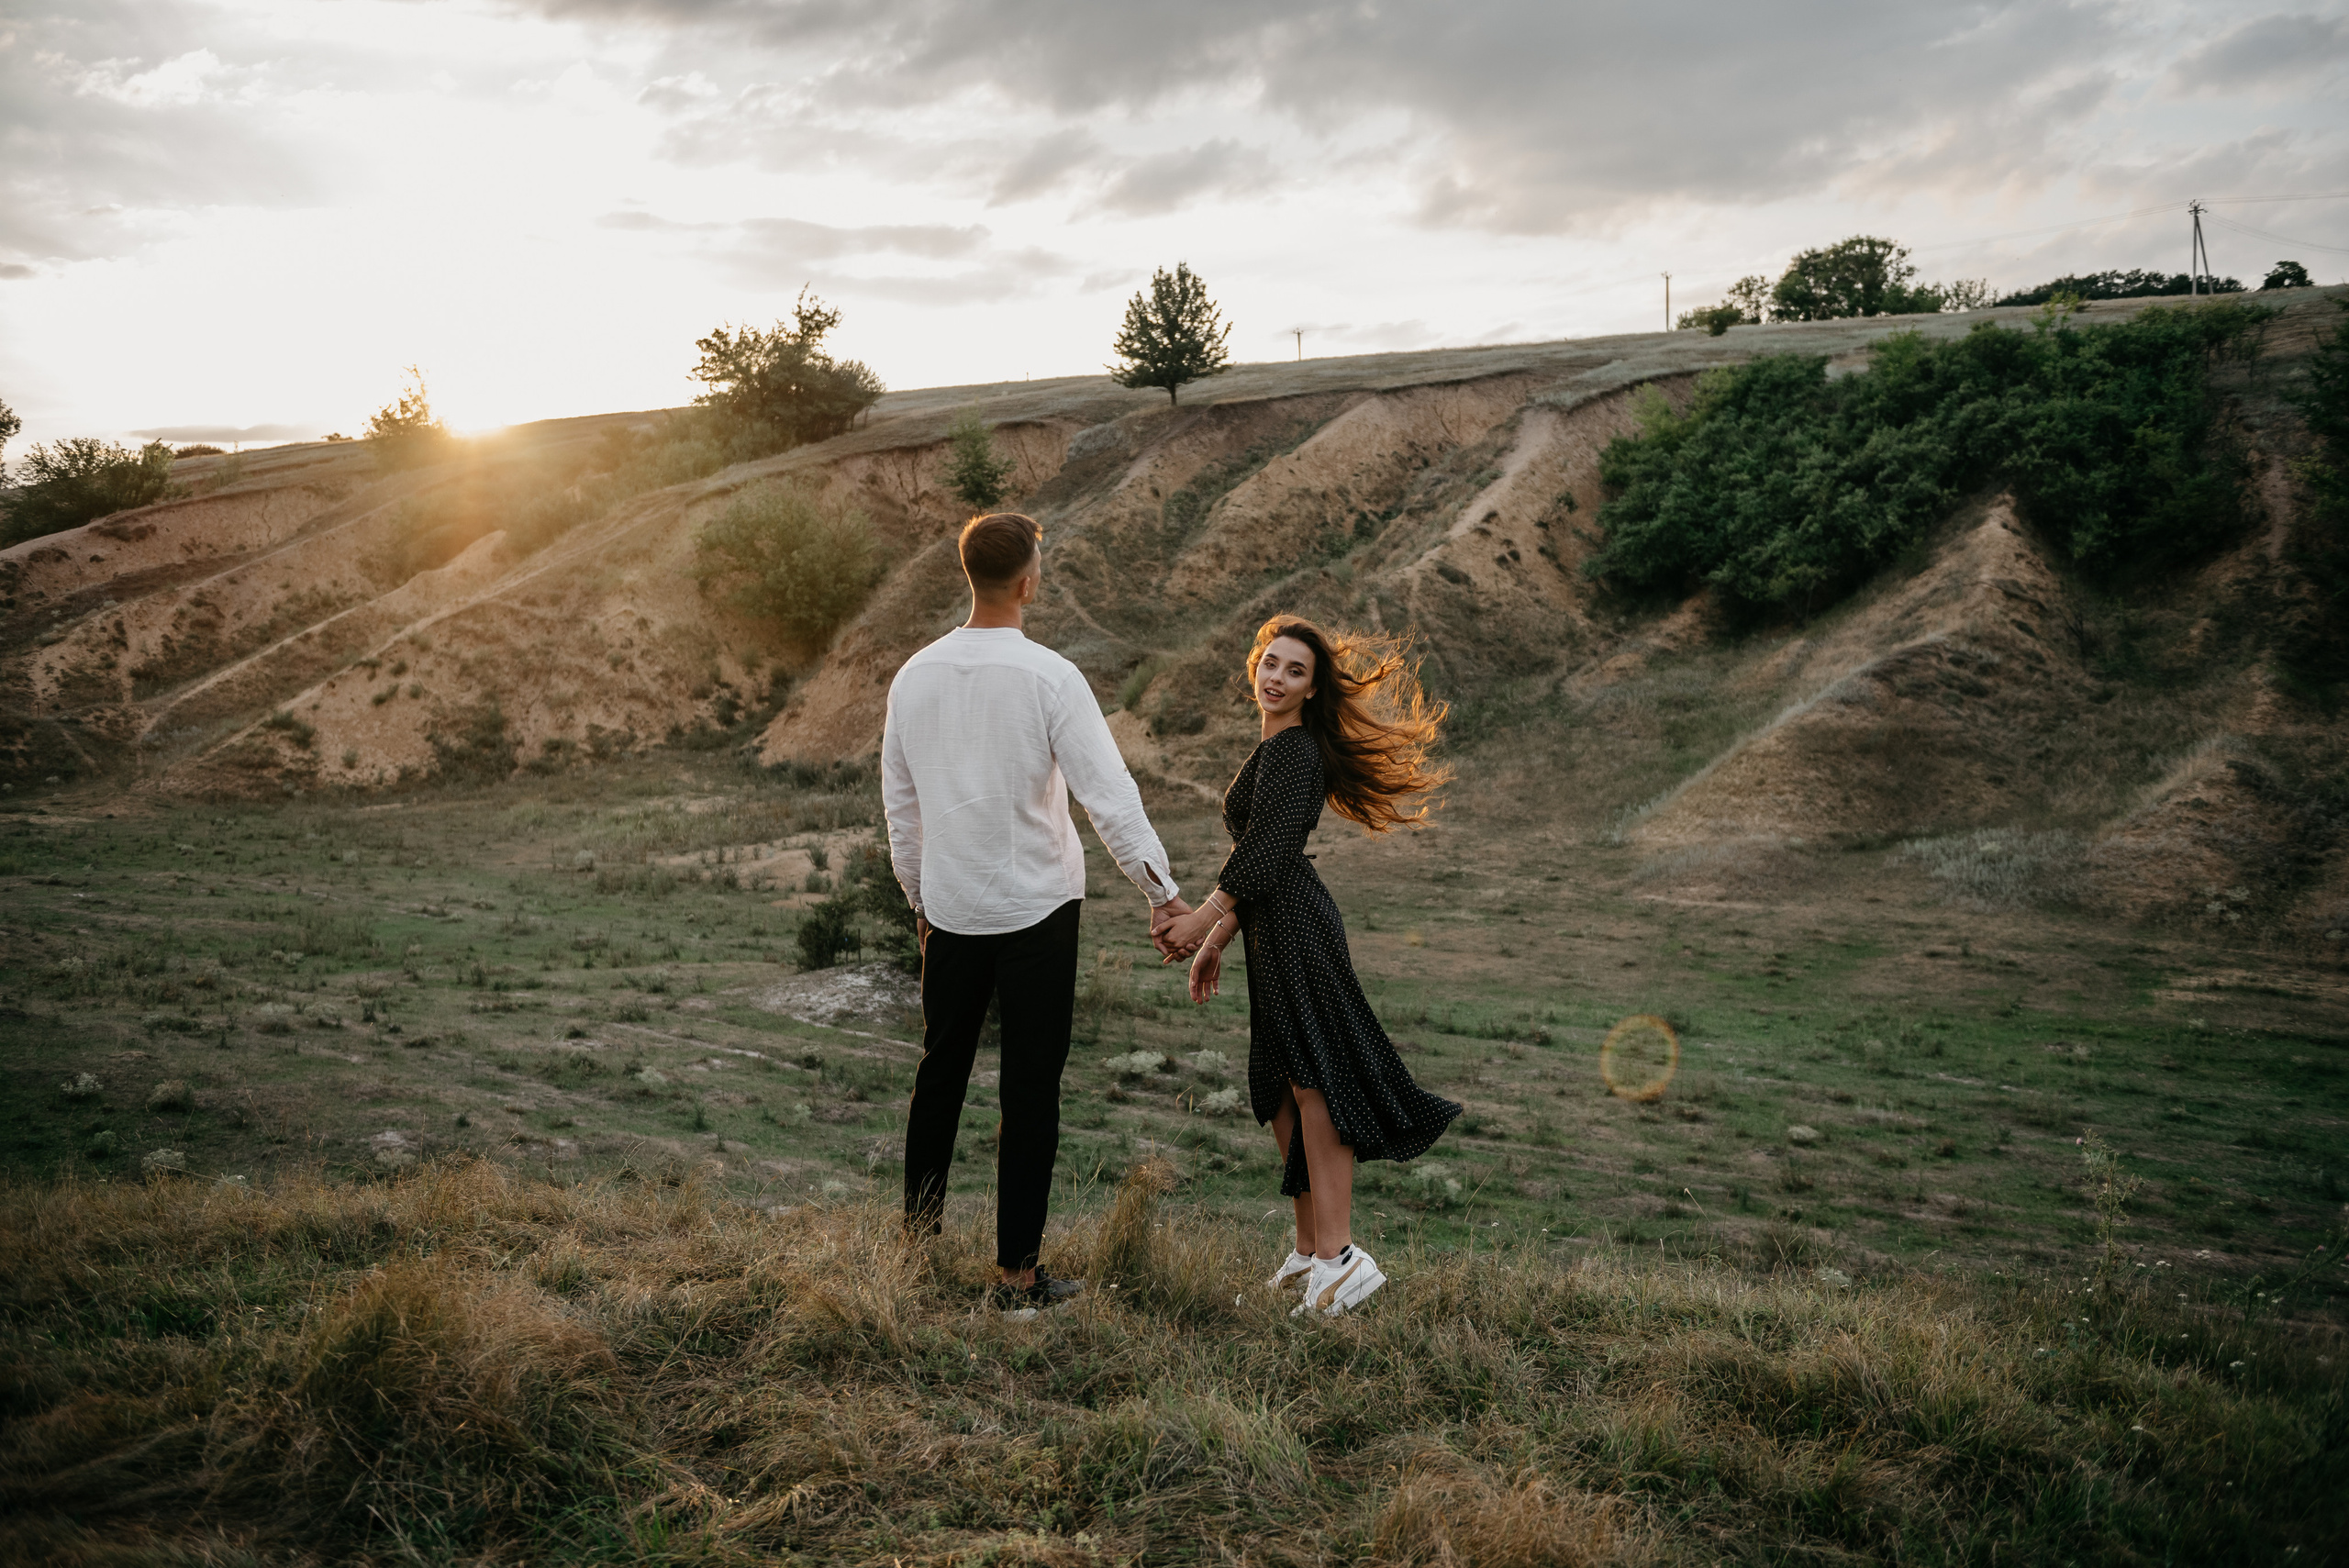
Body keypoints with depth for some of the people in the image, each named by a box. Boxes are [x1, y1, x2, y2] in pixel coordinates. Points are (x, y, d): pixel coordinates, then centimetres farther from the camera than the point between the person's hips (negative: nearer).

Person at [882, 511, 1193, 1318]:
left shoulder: (915, 676, 2)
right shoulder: (1049, 676, -13)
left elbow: (899, 803, 10)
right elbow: (1109, 793, -15)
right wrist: (1163, 892, -9)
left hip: (950, 912, 5)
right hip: (1036, 911, -4)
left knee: (941, 1068, 19)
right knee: (1031, 1089, 3)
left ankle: (918, 1235, 30)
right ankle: (1017, 1274, 9)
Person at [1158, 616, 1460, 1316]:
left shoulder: (1293, 751, -9)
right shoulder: (1272, 750, 21)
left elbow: (1268, 848, -19)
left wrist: (1203, 915, -20)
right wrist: (1217, 938, 23)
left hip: (1296, 926, -10)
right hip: (1275, 927, 10)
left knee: (1312, 1081, -12)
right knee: (1282, 1088, 12)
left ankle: (1338, 1254, -12)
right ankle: (1309, 1249, 19)